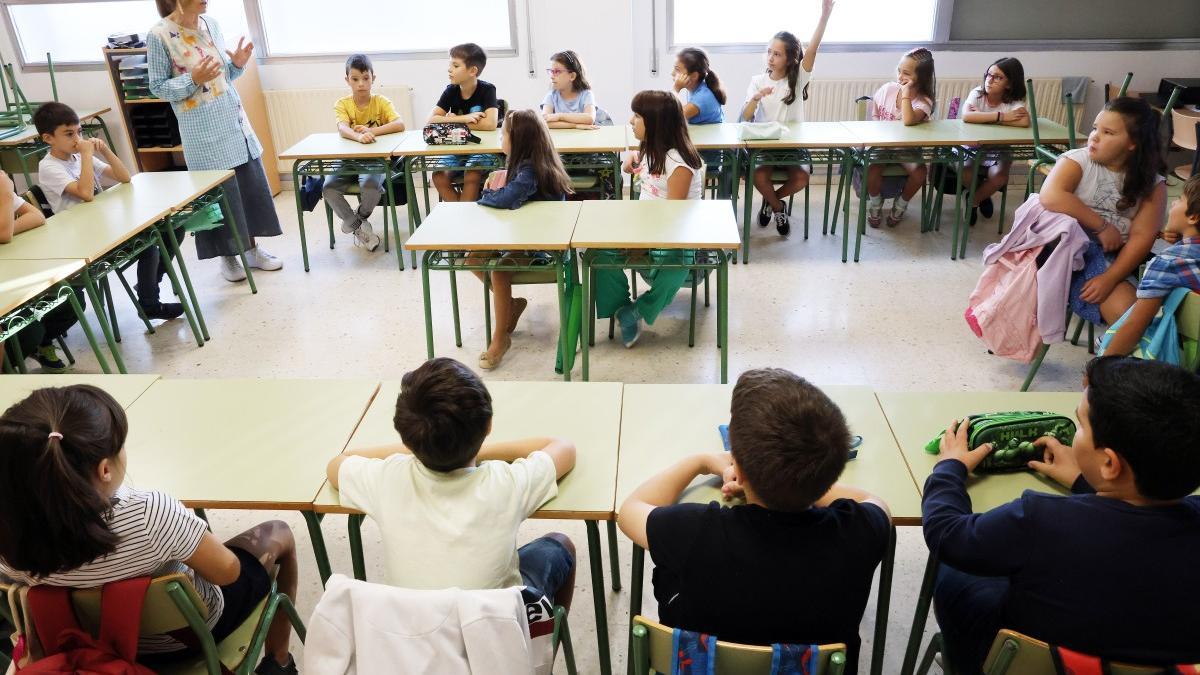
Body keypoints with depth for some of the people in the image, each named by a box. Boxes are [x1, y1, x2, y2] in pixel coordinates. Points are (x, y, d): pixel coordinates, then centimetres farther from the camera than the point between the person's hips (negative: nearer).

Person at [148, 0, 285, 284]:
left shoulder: (211, 24, 7)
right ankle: (227, 257, 17)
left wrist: (238, 65, -6)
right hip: (204, 131, -6)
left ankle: (253, 249, 24)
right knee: (219, 192, 1)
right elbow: (158, 88, -8)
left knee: (252, 186, 9)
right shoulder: (159, 35, -11)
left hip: (234, 120, 6)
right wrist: (192, 81, -22)